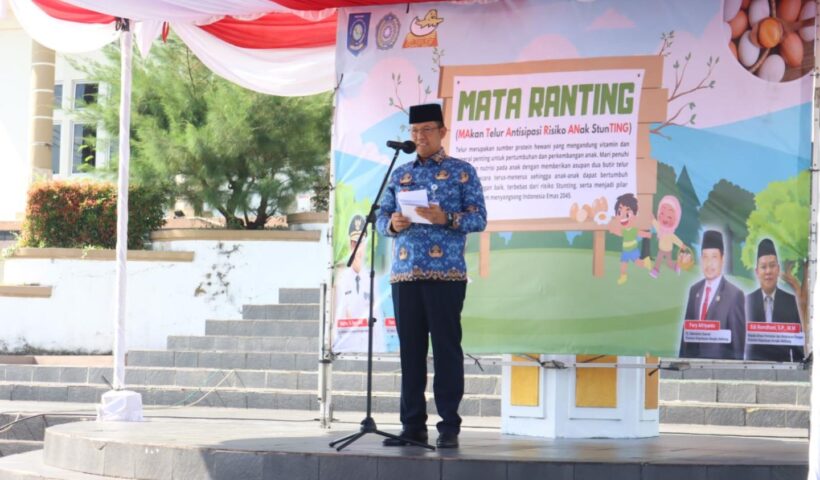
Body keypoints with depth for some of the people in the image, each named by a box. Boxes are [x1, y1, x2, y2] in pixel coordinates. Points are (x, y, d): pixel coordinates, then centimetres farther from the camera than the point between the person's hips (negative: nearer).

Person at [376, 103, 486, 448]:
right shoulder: (400, 175, 17)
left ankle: (449, 426, 0)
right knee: (410, 349, 5)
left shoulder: (462, 172, 4)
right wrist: (392, 223, -8)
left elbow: (479, 218, -2)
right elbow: (381, 218, 15)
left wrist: (447, 219, -19)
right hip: (405, 274, 4)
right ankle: (413, 425, 11)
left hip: (446, 274, -4)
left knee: (446, 347, -4)